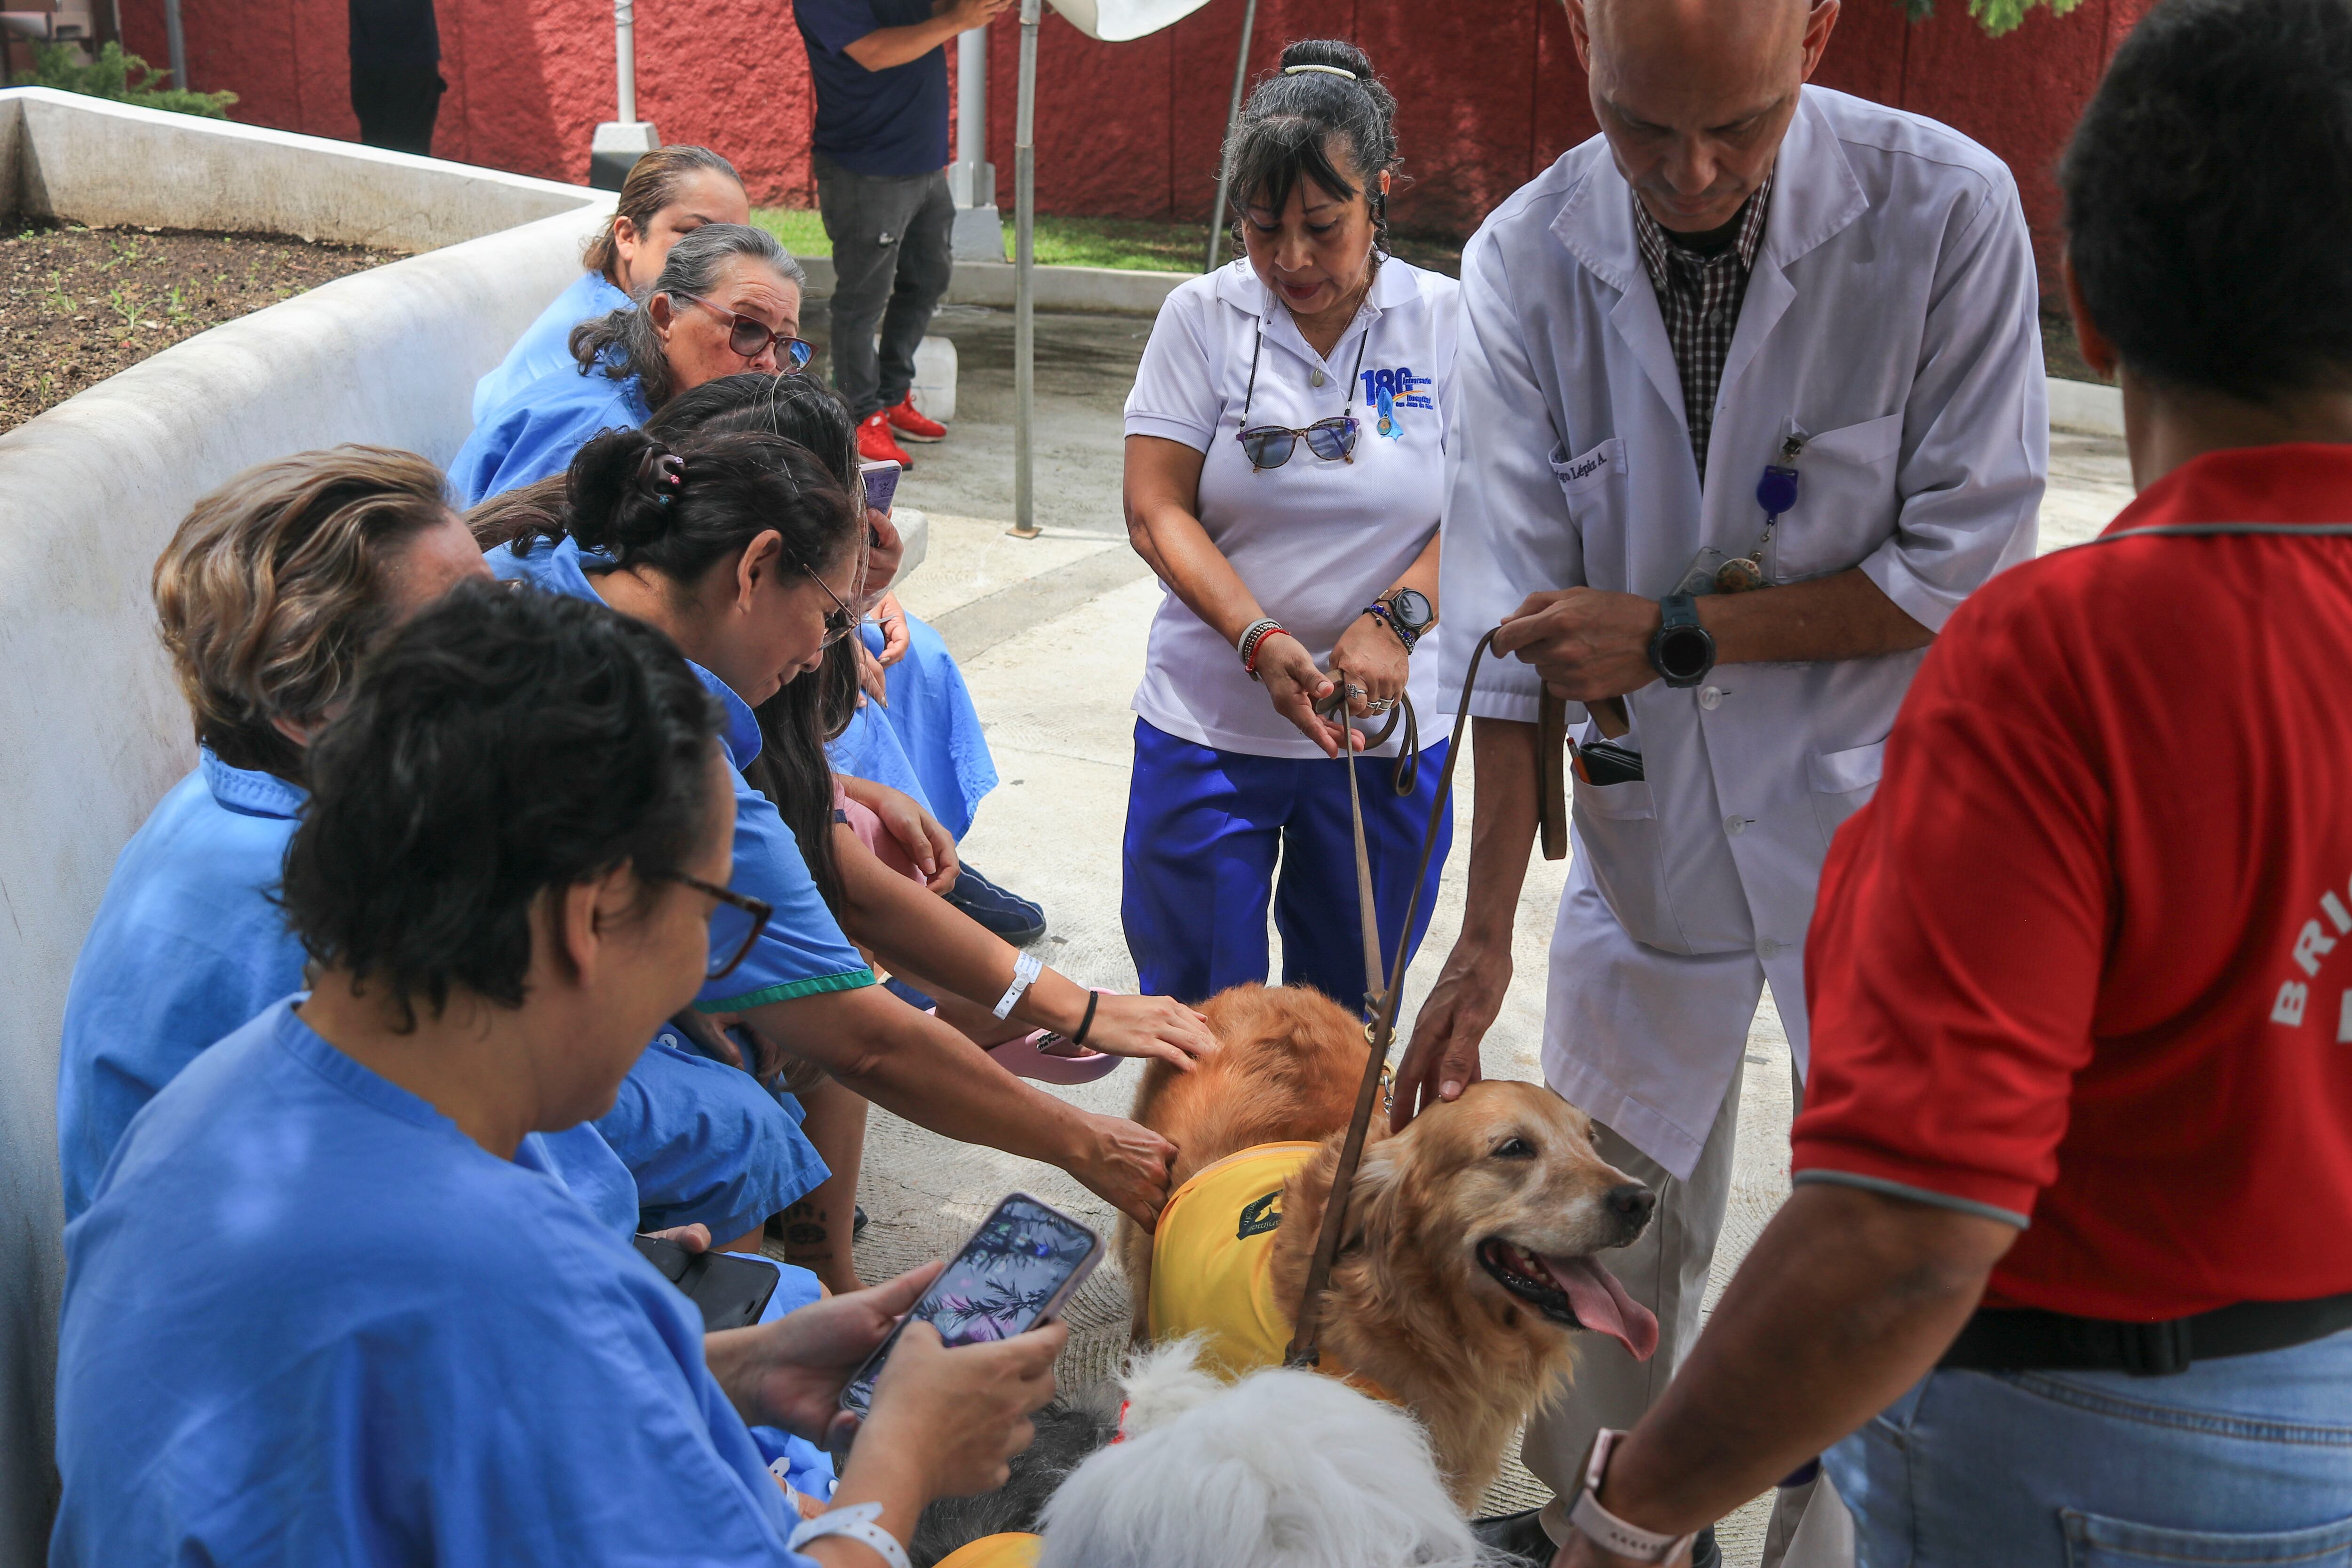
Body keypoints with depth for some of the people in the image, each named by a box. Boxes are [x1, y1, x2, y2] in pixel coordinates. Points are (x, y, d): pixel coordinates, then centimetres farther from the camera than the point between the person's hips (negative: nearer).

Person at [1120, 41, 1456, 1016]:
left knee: (1347, 1016, 14)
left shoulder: (1447, 322, -2)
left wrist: (1395, 618, -21)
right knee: (1194, 1015, 8)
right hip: (1209, 726, 0)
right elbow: (1156, 511, -7)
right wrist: (1260, 641, -21)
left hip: (1387, 728, 1)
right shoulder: (1202, 316, -2)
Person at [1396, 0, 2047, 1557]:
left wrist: (1676, 635, -17)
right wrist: (1486, 935, -11)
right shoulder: (1525, 261, -9)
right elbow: (1515, 631, -10)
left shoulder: (1946, 211, -15)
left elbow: (1966, 567, -13)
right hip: (1652, 830, 2)